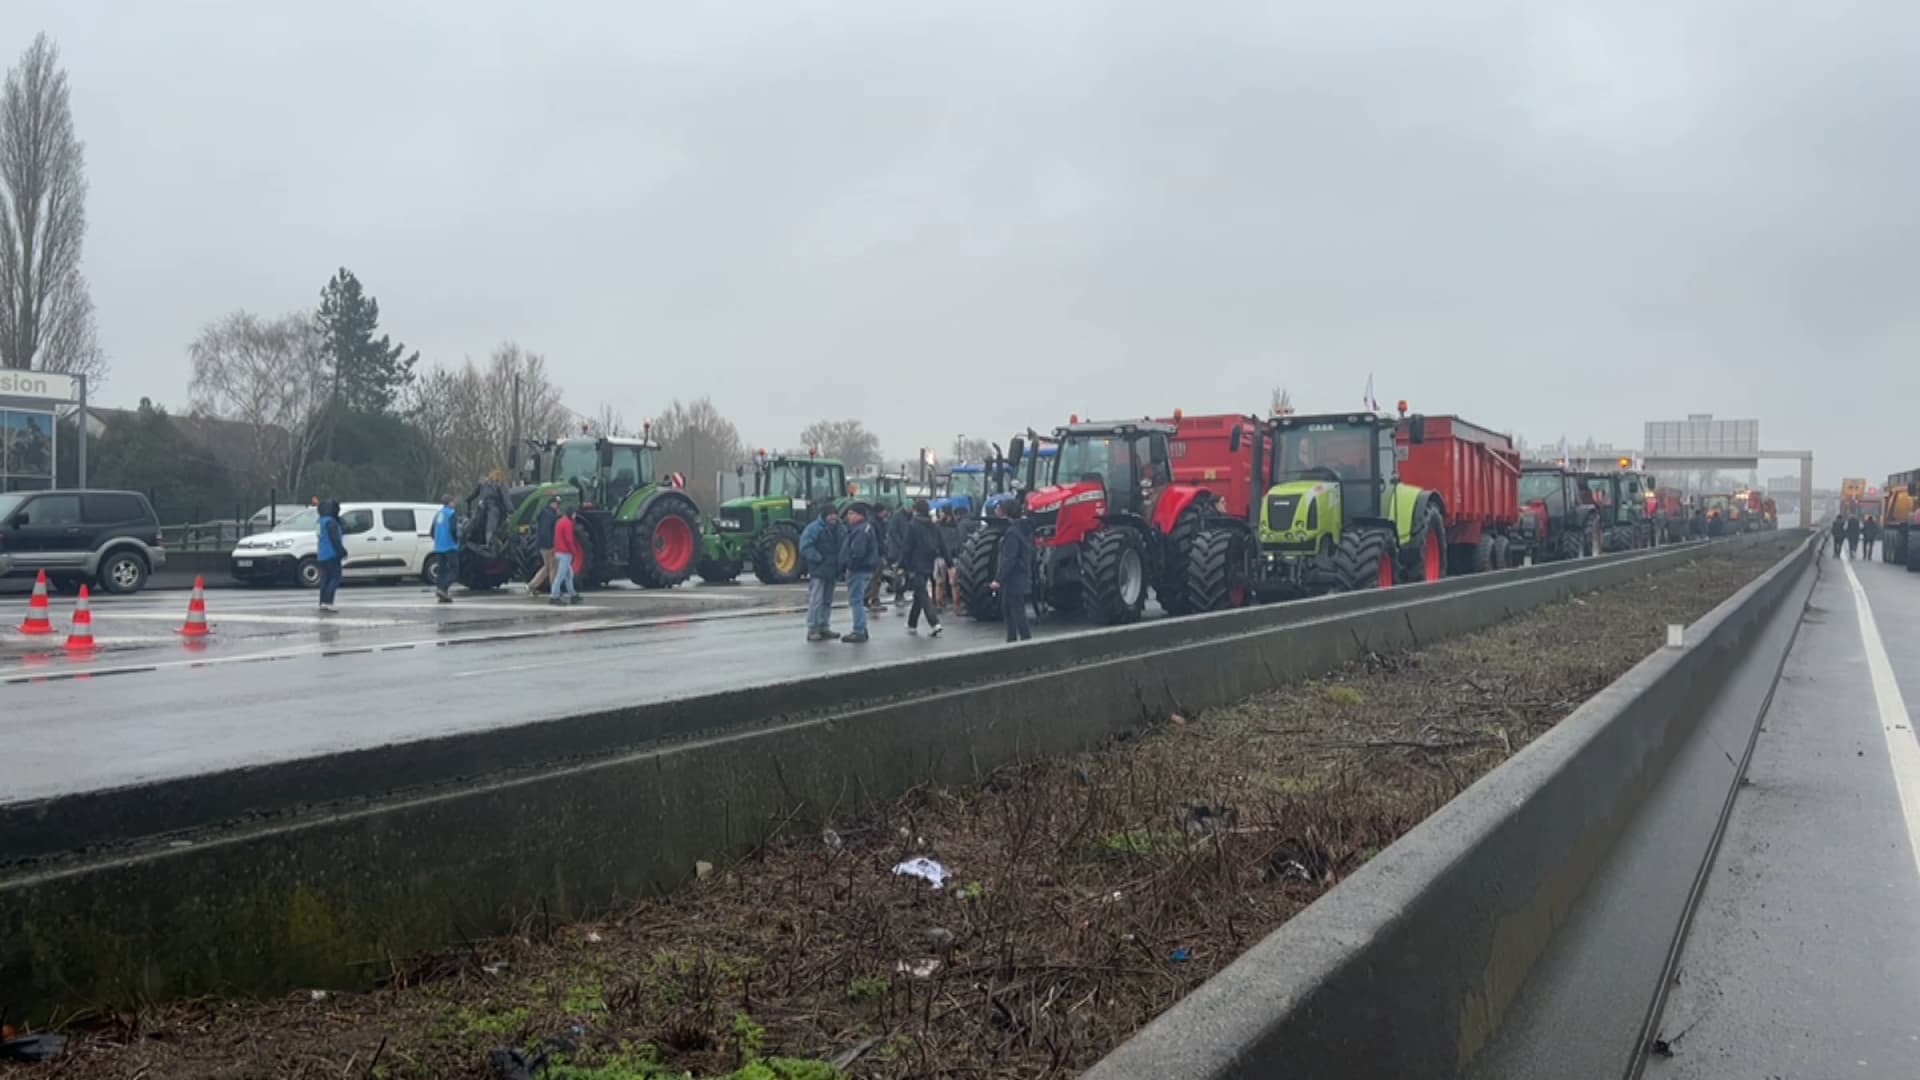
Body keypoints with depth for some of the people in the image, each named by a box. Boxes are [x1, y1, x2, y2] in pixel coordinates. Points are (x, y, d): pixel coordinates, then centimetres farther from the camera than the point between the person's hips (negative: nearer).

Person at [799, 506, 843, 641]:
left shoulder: (837, 528, 11)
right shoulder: (814, 528, -14)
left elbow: (840, 547, 23)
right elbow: (805, 547, -21)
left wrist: (839, 566, 11)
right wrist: (819, 559, -23)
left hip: (831, 571, 8)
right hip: (818, 571, -8)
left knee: (827, 601, 14)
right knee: (816, 601, -9)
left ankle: (824, 628, 22)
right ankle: (812, 630, -5)